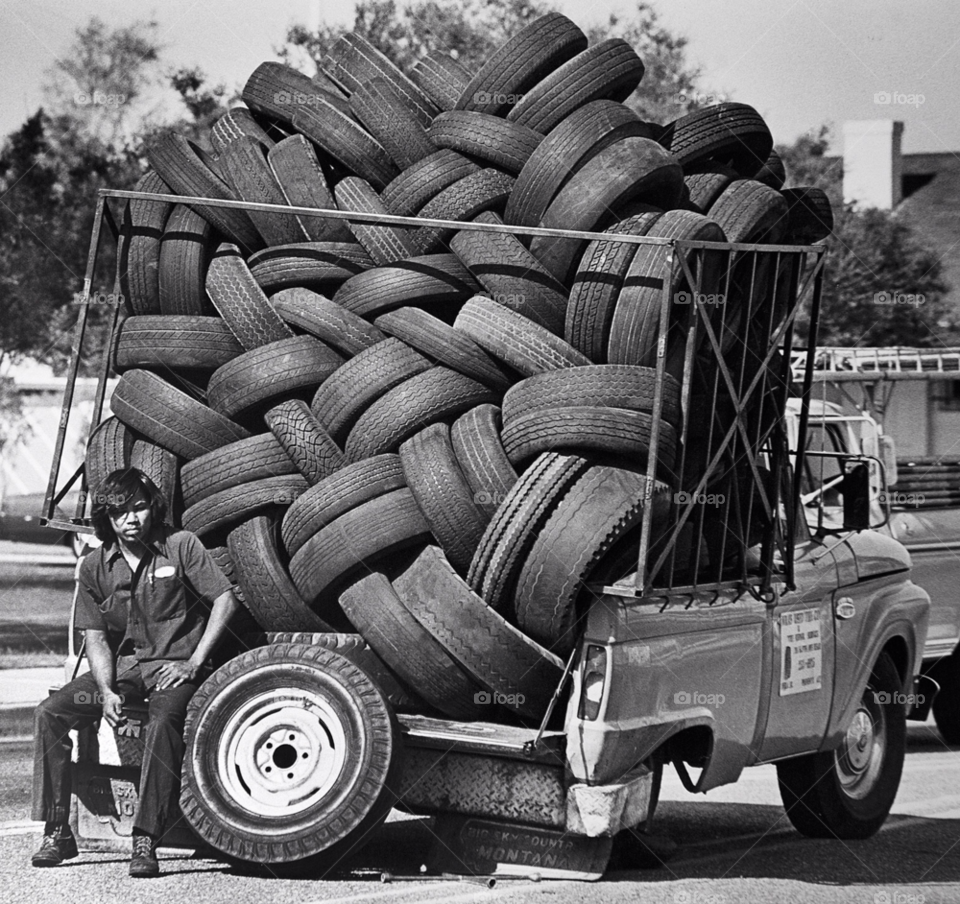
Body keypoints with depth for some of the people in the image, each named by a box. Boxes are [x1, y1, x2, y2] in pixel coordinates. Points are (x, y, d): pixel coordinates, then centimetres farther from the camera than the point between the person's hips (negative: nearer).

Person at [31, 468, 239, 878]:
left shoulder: (181, 546, -5)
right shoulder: (95, 567, 5)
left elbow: (225, 601, -6)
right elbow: (95, 637, 4)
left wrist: (194, 663, -12)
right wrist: (107, 692, -12)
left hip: (174, 665, -4)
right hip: (123, 666, 4)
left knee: (164, 722, -36)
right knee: (51, 711, -15)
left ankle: (146, 840, -33)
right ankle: (57, 832, -10)